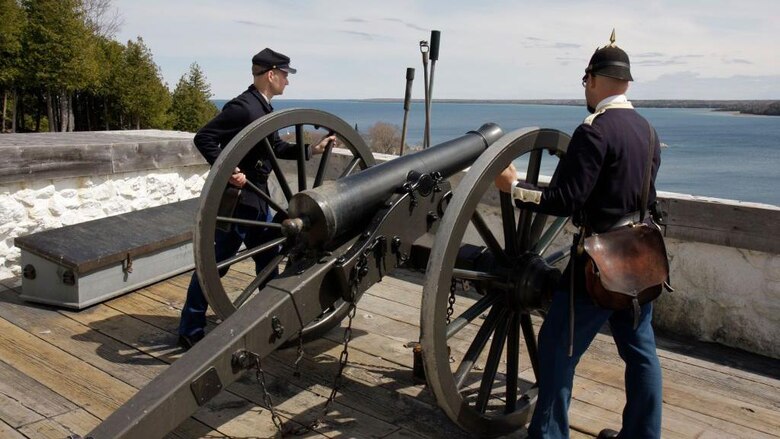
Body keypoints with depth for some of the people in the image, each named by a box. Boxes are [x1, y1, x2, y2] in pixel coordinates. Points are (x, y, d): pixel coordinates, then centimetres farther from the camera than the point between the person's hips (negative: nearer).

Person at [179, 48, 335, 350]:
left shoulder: (264, 108, 11)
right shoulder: (243, 106, -19)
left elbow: (276, 148, 19)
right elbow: (203, 137, -23)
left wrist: (312, 149, 12)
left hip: (257, 198, 10)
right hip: (235, 198, -10)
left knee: (268, 259, 19)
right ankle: (190, 331, 12)